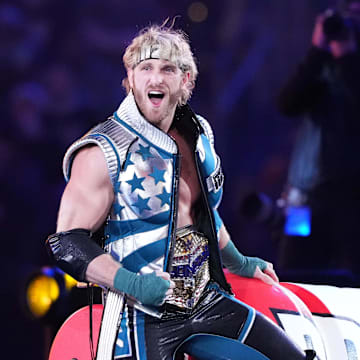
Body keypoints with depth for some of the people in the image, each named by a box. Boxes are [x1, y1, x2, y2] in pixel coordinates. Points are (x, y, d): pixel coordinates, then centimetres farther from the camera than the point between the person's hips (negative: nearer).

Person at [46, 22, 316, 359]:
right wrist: (134, 284, -28)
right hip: (143, 316, -7)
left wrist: (239, 263, 33)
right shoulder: (103, 152, -14)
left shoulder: (199, 134, 8)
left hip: (206, 301, 7)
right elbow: (68, 243, -16)